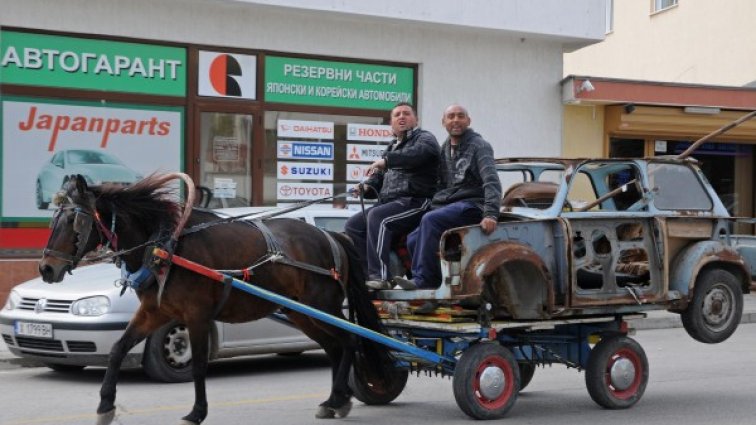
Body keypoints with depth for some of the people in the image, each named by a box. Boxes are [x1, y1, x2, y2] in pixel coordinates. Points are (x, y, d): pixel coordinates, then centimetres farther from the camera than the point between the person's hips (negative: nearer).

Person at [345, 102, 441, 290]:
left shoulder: (425, 138, 3)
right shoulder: (392, 148, 28)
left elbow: (418, 153, -23)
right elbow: (379, 180, 25)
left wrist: (386, 161, -31)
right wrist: (366, 187, 2)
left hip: (415, 201, -9)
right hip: (389, 202, 9)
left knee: (377, 216, -31)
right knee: (353, 224, -5)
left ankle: (380, 276, -37)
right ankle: (368, 274, -10)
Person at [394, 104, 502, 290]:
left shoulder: (479, 146, -2)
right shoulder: (444, 149, 20)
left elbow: (492, 182, -15)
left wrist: (491, 214, -28)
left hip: (470, 205, -7)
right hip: (445, 204, 7)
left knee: (430, 220, -32)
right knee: (413, 240, -14)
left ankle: (423, 280, -31)